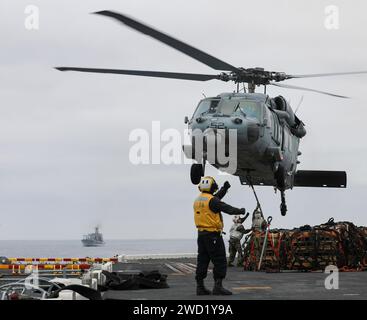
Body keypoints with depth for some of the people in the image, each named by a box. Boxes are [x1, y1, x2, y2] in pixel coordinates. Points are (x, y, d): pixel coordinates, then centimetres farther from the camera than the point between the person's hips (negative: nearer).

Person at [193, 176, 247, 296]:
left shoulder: (197, 200, 11)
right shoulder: (212, 200, -14)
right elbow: (227, 208, -10)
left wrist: (224, 189, 29)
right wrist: (240, 211, 7)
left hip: (201, 234, 8)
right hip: (213, 235, -8)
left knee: (202, 260, 10)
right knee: (220, 261, -4)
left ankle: (200, 287, 10)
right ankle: (218, 286, -9)